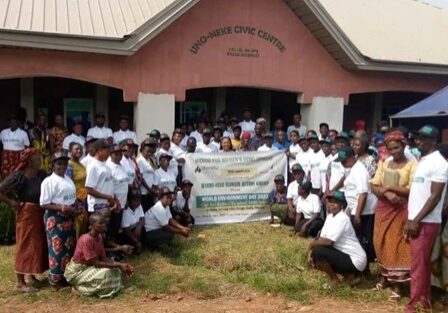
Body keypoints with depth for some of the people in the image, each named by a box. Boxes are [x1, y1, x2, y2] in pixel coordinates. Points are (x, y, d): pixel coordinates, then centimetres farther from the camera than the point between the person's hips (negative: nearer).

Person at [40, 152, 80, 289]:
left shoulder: (68, 179, 11)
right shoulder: (49, 181, -12)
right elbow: (44, 204, -16)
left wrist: (77, 206, -1)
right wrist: (63, 208, -24)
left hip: (69, 218, 8)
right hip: (55, 219, -8)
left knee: (70, 247, 15)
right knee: (57, 249, -1)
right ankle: (55, 279, 13)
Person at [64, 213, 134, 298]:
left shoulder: (99, 237, -1)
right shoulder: (86, 239, -27)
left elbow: (104, 258, 1)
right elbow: (95, 263, -27)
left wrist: (120, 265, -14)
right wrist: (118, 265, -26)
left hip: (88, 267, 9)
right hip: (76, 272, -9)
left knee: (115, 270, 0)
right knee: (104, 273, -28)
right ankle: (79, 287, -6)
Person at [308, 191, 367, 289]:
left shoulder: (342, 219, -20)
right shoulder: (330, 216, 9)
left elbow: (328, 241, -27)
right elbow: (322, 238, 8)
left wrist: (312, 244, -10)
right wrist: (310, 252, -7)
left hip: (355, 260, -10)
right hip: (346, 255, 10)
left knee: (317, 251, -21)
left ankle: (334, 280, 0)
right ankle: (348, 275, 13)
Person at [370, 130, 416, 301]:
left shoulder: (412, 165, -7)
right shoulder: (383, 164, 8)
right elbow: (374, 187, 2)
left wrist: (389, 187, -13)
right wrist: (386, 194, -17)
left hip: (401, 210, -5)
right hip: (383, 209, 5)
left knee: (397, 246, -2)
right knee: (381, 244, 11)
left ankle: (398, 284, 6)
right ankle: (384, 276, 28)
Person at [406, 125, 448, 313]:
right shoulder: (422, 161, 15)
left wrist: (417, 220, -18)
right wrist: (411, 219, 14)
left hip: (426, 222, -8)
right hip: (417, 221, 8)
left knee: (418, 264, -4)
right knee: (422, 263, 14)